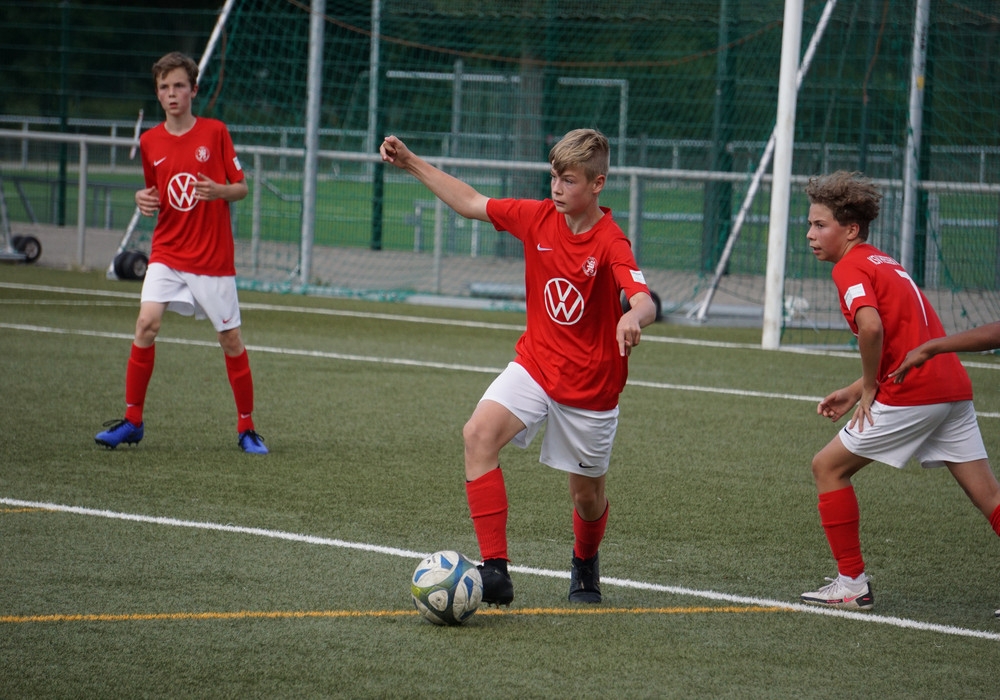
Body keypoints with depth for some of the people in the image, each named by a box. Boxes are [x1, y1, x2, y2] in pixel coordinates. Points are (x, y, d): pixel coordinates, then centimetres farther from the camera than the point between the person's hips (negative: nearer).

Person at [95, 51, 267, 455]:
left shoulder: (215, 132, -3)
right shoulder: (150, 142, 5)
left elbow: (241, 188, 0)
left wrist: (219, 191, -21)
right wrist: (144, 201, -4)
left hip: (214, 258, -2)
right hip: (168, 252, 2)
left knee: (231, 339, 2)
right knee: (146, 323, -16)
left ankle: (246, 428, 16)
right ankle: (132, 421, -6)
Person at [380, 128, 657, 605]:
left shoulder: (610, 244, -20)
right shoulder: (538, 217, -4)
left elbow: (643, 302, -35)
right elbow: (471, 203, 10)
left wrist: (633, 319, -60)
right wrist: (411, 164, 8)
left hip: (590, 384, -4)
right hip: (534, 365, 4)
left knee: (587, 494, 11)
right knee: (479, 433, -24)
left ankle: (585, 565, 48)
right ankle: (495, 570, -26)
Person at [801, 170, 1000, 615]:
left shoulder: (850, 267, -6)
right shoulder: (884, 262, 22)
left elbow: (871, 327, -25)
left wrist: (869, 388, -11)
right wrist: (855, 392, 18)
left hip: (912, 395, -9)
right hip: (953, 388, 9)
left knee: (828, 466, 5)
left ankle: (852, 584, 5)